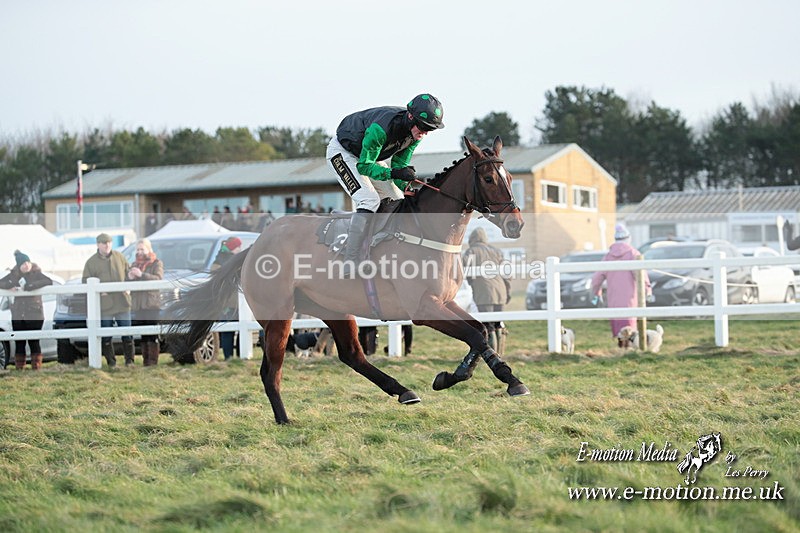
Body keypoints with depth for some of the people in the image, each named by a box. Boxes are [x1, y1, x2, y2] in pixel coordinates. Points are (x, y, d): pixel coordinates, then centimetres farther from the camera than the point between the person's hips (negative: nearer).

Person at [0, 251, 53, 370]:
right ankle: (19, 368, 6)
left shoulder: (36, 273, -2)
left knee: (34, 341, -7)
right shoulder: (14, 275, 9)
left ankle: (36, 367, -4)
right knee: (19, 342, 2)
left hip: (34, 314, -4)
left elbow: (49, 281, -18)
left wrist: (28, 287, -24)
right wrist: (10, 286, -16)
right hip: (18, 315, 4)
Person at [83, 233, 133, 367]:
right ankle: (111, 362, 9)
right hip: (104, 305, -2)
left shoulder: (119, 257, 9)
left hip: (122, 302, 2)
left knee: (127, 333, 4)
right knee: (106, 336, 1)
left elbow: (128, 274, 17)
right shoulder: (91, 262, 1)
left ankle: (129, 360, 12)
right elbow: (86, 282, 2)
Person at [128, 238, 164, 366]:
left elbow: (159, 279, -11)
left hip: (151, 304, -5)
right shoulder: (134, 264, 23)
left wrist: (142, 275, -22)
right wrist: (129, 277, -6)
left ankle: (153, 361, -12)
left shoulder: (156, 263, 6)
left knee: (152, 336, -11)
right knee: (142, 336, 4)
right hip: (137, 305, 5)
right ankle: (145, 360, 7)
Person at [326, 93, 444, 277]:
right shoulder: (380, 128, -39)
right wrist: (394, 173, -46)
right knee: (369, 200, -26)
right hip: (342, 151, -9)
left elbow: (400, 164, -3)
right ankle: (349, 267, -29)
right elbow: (364, 166, -33)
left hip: (371, 155, 9)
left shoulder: (415, 132, -15)